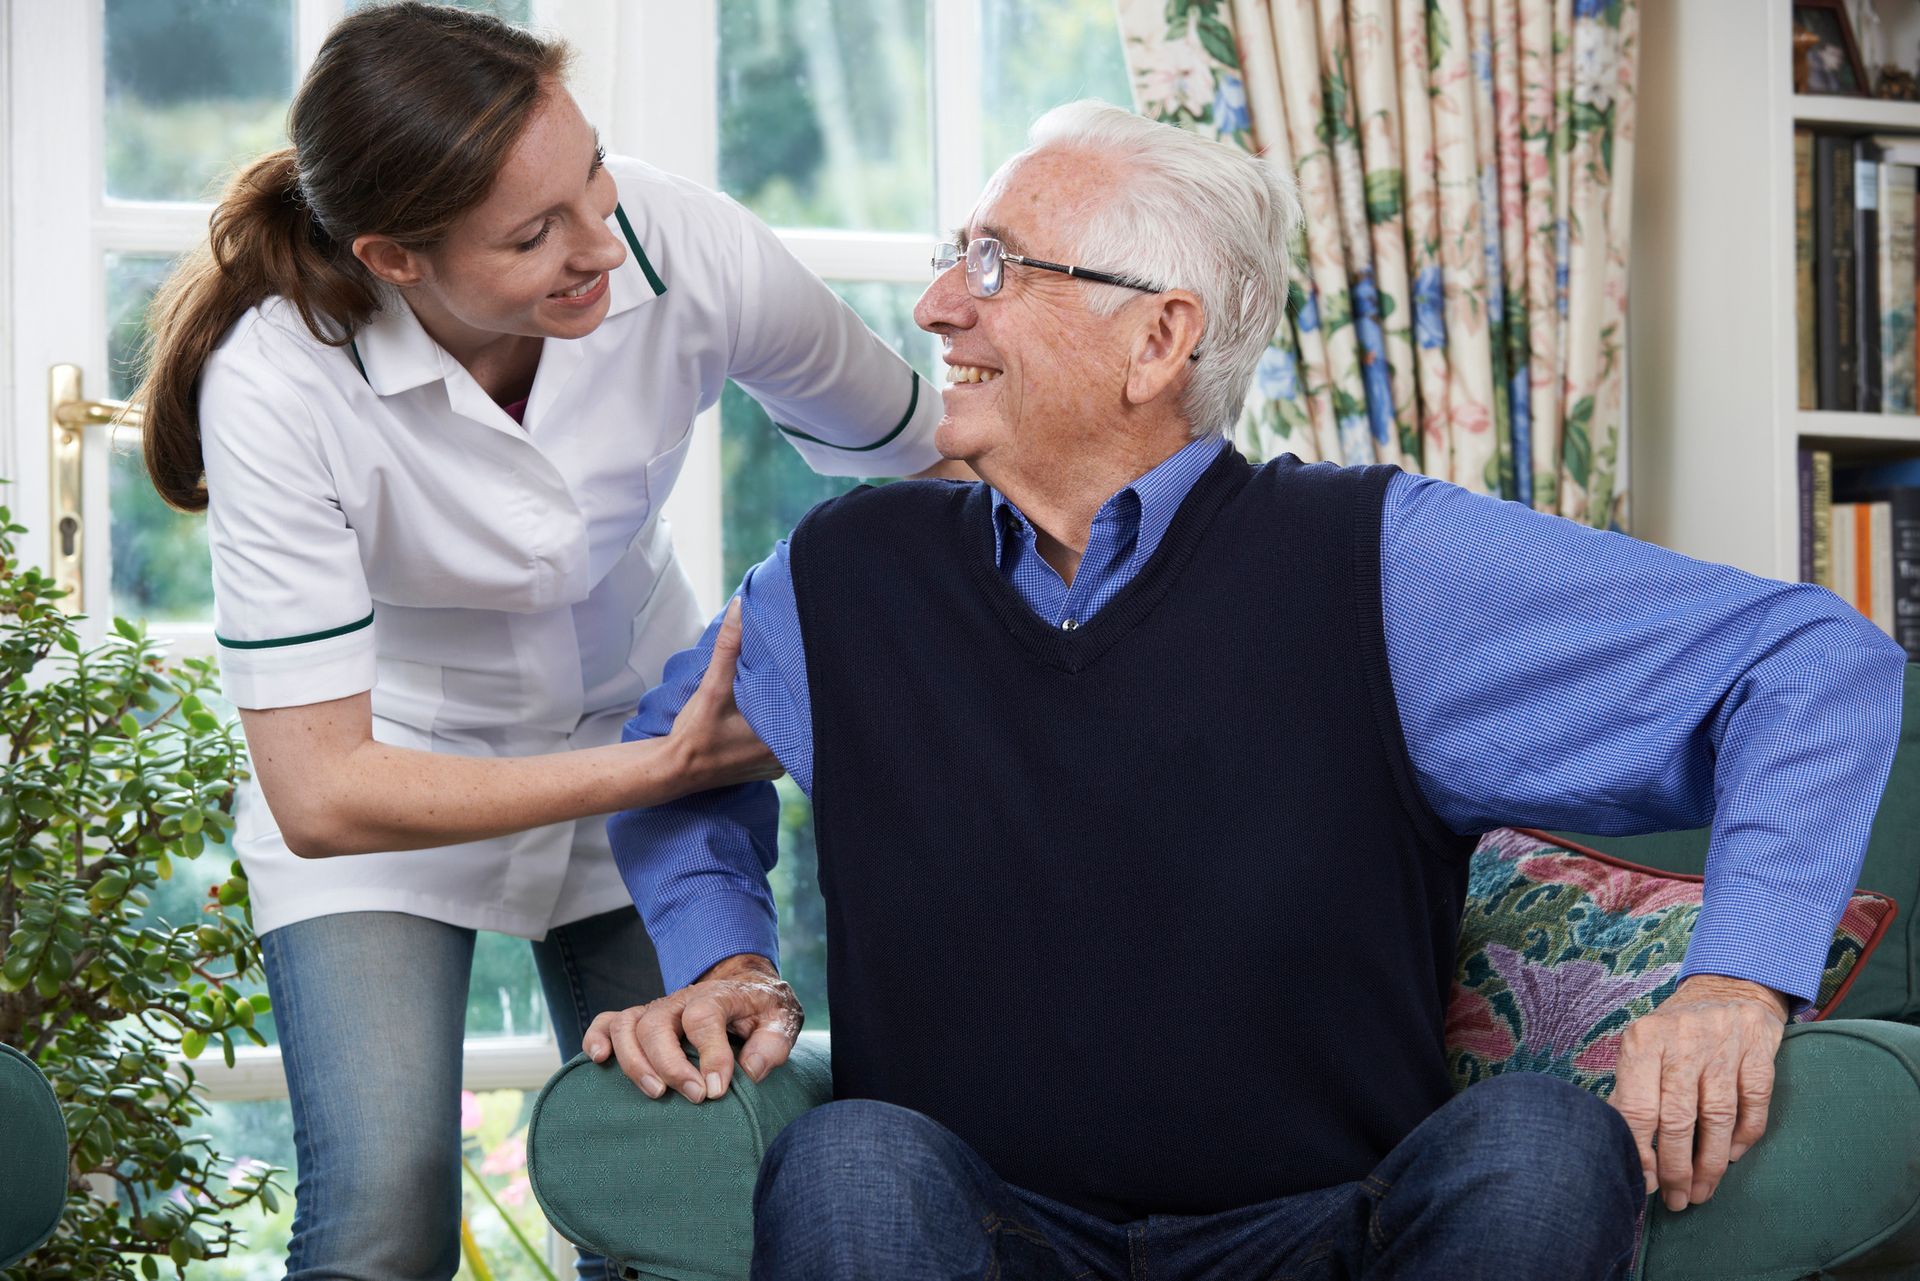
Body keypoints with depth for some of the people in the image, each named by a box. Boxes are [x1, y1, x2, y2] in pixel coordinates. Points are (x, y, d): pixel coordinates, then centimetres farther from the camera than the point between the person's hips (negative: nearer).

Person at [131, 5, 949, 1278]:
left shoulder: (690, 250, -23)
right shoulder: (277, 387, -30)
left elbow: (924, 453, -5)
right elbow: (322, 796, -29)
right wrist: (665, 769, -31)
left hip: (648, 736, 3)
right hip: (393, 781, -3)